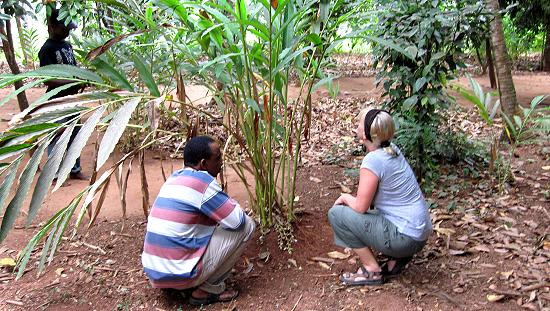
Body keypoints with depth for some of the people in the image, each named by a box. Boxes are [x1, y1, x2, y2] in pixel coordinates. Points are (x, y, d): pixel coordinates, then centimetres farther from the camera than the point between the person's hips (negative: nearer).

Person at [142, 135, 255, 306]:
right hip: (178, 274, -9)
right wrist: (233, 206, 8)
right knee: (246, 225, -5)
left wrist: (226, 207, 13)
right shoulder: (201, 180, -17)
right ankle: (209, 289, 2)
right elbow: (237, 220, -14)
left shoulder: (175, 177, 9)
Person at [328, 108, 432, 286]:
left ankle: (372, 271, 1)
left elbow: (360, 206, -13)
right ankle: (396, 258, 14)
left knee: (336, 214, -7)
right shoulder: (393, 150, 5)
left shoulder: (373, 160, -21)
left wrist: (345, 197, 2)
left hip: (405, 238, -9)